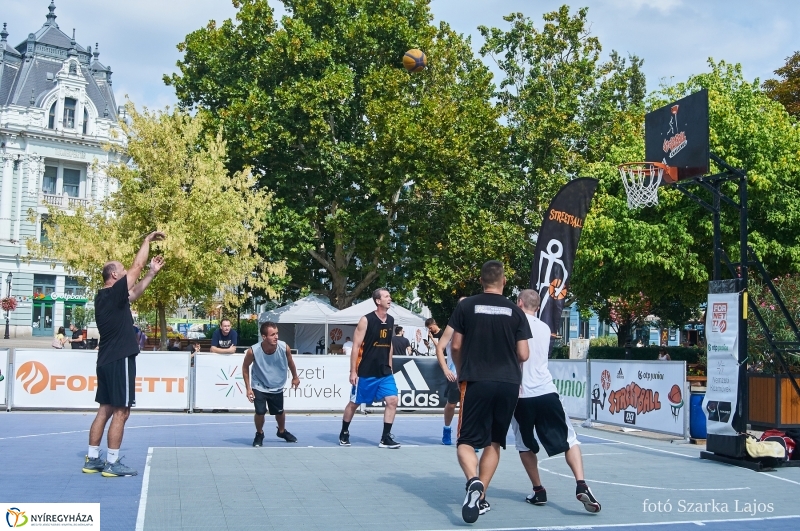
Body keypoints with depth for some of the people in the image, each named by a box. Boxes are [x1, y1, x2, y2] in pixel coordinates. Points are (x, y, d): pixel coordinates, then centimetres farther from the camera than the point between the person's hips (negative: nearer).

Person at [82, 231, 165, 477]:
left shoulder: (105, 297, 12)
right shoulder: (114, 293, -13)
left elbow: (134, 293, 24)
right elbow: (137, 266, -12)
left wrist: (153, 272, 23)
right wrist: (148, 240, -1)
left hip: (107, 360, 10)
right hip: (120, 360, -10)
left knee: (106, 409, 12)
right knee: (121, 411, -5)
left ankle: (92, 460, 15)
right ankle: (112, 464, -2)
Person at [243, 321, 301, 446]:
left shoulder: (284, 348, -25)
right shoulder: (253, 351, -28)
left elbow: (290, 362, -1)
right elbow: (245, 367, -8)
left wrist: (295, 377, 13)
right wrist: (248, 388, -9)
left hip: (277, 387, 2)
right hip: (259, 387, -2)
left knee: (279, 412, 15)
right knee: (260, 412, -14)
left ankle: (282, 431, 47)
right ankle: (259, 434, 17)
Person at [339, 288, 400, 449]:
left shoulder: (391, 320, 6)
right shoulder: (366, 320, -12)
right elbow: (356, 346, -12)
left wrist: (389, 367, 14)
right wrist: (353, 371, -15)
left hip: (384, 372, 5)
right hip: (366, 371, -5)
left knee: (392, 401, -8)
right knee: (354, 403, 8)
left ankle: (386, 438, -1)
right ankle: (344, 433, 27)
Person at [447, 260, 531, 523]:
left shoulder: (466, 305, 0)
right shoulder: (515, 311, 3)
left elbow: (455, 347, 2)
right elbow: (523, 355, 3)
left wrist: (461, 373, 19)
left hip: (476, 381, -2)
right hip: (509, 383, 2)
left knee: (466, 440, 2)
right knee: (494, 442, 15)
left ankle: (473, 482, -25)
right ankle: (480, 497, 14)